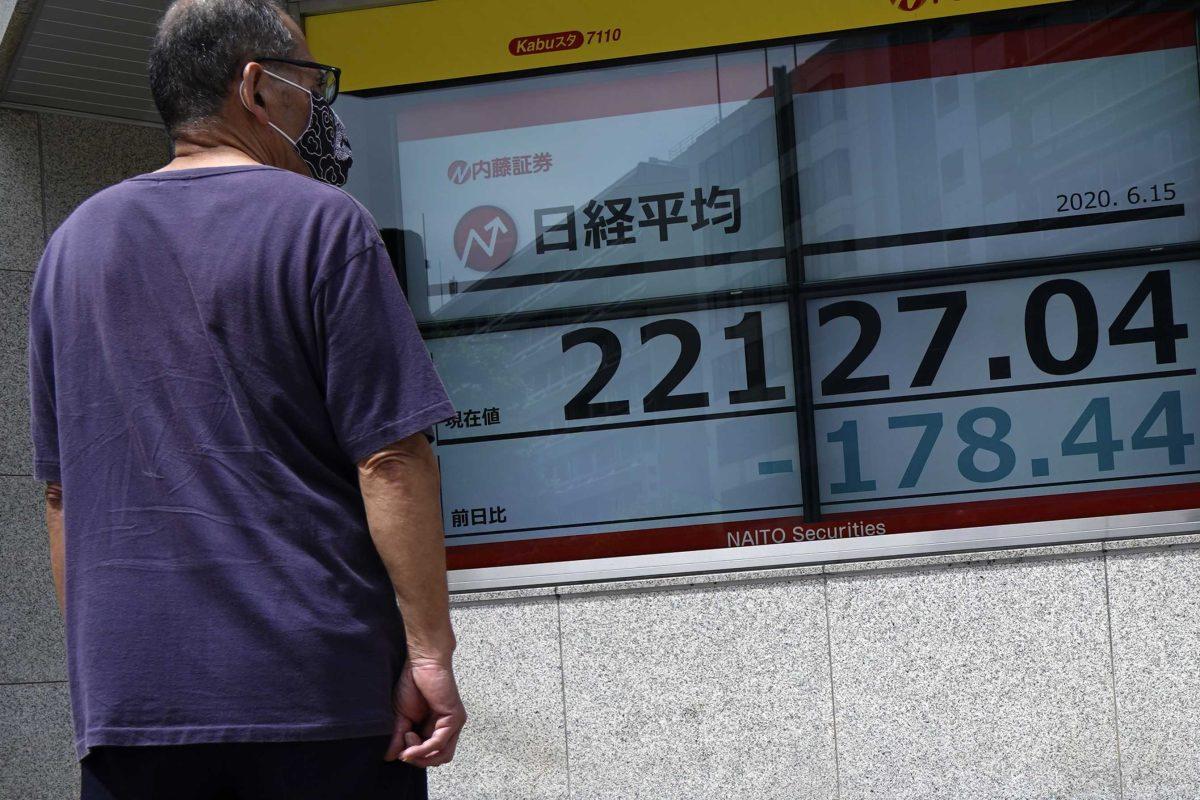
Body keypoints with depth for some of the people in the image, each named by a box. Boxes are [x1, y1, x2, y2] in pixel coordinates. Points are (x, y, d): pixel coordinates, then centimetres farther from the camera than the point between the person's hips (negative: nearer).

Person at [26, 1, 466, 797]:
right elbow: (391, 460, -11)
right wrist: (430, 648, -8)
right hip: (318, 695, -5)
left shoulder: (73, 244, 13)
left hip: (125, 698, 5)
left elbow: (59, 489, 15)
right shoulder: (322, 223, -4)